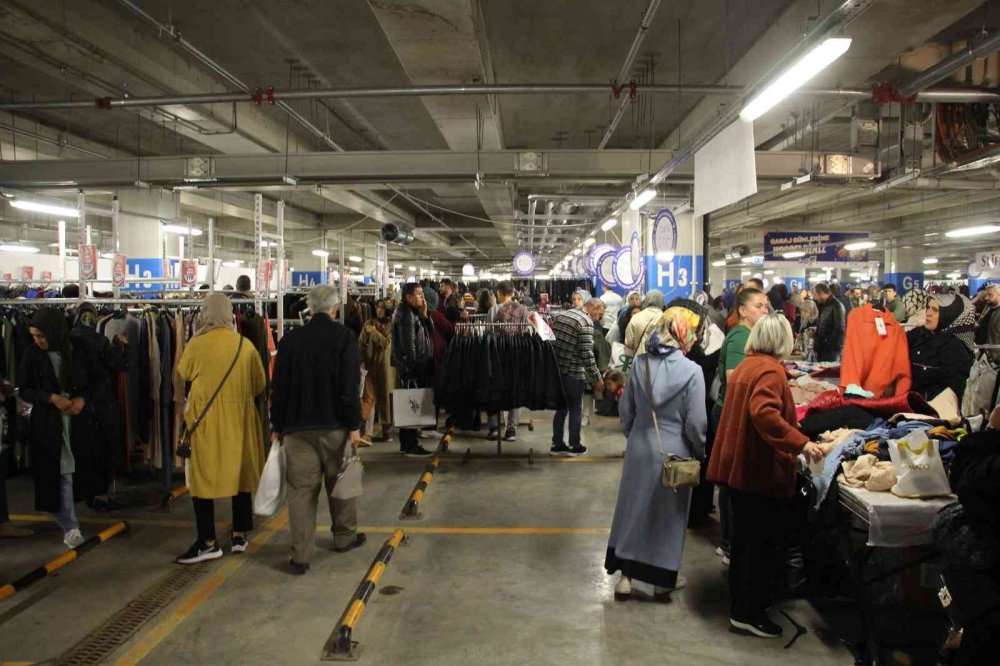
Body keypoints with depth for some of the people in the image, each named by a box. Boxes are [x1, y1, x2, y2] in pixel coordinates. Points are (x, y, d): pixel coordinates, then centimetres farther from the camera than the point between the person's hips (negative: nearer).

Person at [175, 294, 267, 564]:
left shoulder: (197, 344, -10)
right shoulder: (246, 346, -4)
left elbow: (182, 372, 9)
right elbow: (260, 384, 4)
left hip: (205, 420, -3)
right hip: (240, 419, 3)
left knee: (203, 478, 5)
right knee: (241, 474, 13)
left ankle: (207, 542, 6)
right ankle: (240, 536, 21)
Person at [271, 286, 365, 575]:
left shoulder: (290, 339, 3)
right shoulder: (344, 337, -7)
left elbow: (279, 387, 5)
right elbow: (349, 386, -12)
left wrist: (278, 426, 13)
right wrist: (354, 426, -8)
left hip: (297, 427, 2)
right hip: (334, 425, -2)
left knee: (301, 489, 5)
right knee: (341, 482, 15)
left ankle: (300, 556, 7)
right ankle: (345, 537, 30)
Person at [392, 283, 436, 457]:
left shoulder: (414, 312, 17)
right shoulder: (405, 313, -12)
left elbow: (430, 332, 12)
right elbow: (408, 343, -18)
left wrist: (425, 315, 0)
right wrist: (413, 366, -19)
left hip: (419, 365, 10)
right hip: (410, 366, -10)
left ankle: (407, 443, 19)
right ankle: (410, 446, -2)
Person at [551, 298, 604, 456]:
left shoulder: (560, 315, 10)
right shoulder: (586, 322, -13)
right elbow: (587, 353, -18)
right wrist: (597, 378, -13)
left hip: (556, 369, 7)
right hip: (573, 373, -7)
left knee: (561, 408, 16)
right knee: (576, 410, 8)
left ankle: (557, 444, 20)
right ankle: (574, 446, 16)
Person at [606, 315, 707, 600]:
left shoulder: (640, 364, -4)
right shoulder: (691, 371, -16)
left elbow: (625, 409, 3)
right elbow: (695, 422, -14)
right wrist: (700, 453, 3)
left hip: (639, 448, 4)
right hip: (673, 452, -4)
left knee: (635, 506, 14)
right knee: (666, 514, 11)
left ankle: (627, 574, 21)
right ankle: (659, 578, 24)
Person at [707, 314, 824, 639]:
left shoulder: (745, 366, 11)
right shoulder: (770, 371, -17)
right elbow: (764, 413, -33)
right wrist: (800, 442, -35)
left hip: (738, 466, 9)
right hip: (763, 471, -9)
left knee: (745, 538, 19)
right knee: (769, 544, 3)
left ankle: (738, 604, 31)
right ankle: (750, 612, 11)